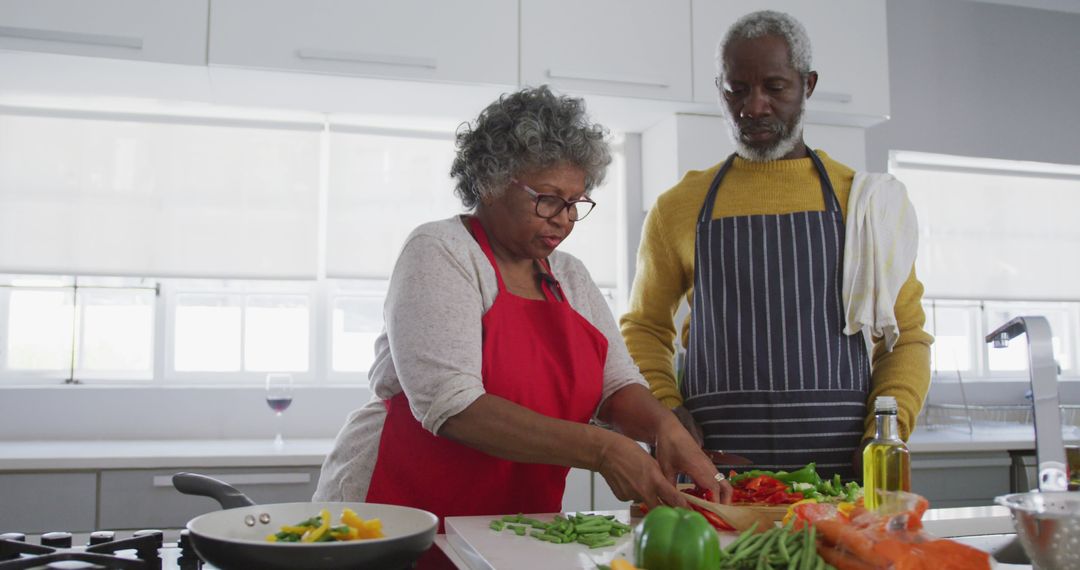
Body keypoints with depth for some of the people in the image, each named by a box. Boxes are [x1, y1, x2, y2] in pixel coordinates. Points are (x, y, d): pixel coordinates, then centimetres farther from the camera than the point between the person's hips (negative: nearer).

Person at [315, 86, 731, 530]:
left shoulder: (570, 277, 12)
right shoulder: (438, 251, -9)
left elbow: (617, 386, 10)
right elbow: (449, 405, -20)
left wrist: (664, 426, -13)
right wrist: (600, 449, -24)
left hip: (521, 520, 6)